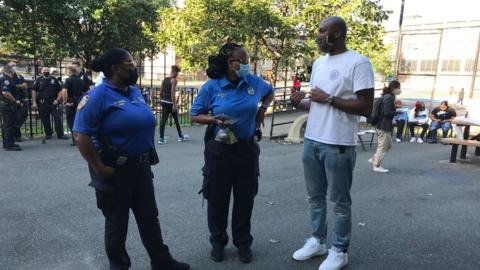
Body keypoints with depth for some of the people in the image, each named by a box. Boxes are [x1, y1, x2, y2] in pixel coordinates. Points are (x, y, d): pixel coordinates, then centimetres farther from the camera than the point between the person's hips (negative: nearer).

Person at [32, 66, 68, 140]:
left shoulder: (54, 80, 6)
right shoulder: (39, 80, 6)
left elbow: (60, 90, 6)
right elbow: (34, 91, 6)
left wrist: (58, 100, -6)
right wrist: (34, 102, -1)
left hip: (53, 103, -1)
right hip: (43, 104, 1)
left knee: (58, 118, -7)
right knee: (45, 120, 7)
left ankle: (60, 134, -3)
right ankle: (48, 134, 20)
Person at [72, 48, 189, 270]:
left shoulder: (135, 92, 8)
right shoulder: (98, 96, -16)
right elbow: (81, 135, -20)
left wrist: (148, 156, 13)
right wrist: (100, 168, -21)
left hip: (141, 167, 7)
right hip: (115, 171, -7)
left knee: (150, 217, 16)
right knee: (117, 222, 11)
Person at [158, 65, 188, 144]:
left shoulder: (164, 80, 10)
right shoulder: (174, 80, -10)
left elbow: (161, 92, 13)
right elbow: (172, 93, -18)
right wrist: (174, 105, -18)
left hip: (164, 102, 6)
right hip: (170, 103, -6)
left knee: (163, 119, 4)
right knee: (176, 120, 9)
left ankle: (161, 138, 0)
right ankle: (181, 137, 25)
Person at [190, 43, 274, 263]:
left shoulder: (254, 82, -1)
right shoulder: (212, 86, -9)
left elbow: (270, 93, 21)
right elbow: (194, 115, -3)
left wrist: (262, 109, 4)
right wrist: (214, 119, -21)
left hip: (247, 148, 2)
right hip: (219, 149, -2)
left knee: (245, 197, 10)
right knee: (218, 197, 8)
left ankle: (243, 243, 29)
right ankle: (218, 242, 29)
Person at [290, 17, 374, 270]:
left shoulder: (358, 63, -10)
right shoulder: (318, 63, 13)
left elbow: (366, 107, -16)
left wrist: (328, 99, -17)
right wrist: (299, 103, -1)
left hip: (338, 145, -7)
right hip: (312, 140, 8)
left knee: (339, 201, 6)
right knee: (315, 196, 16)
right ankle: (317, 241, 32)